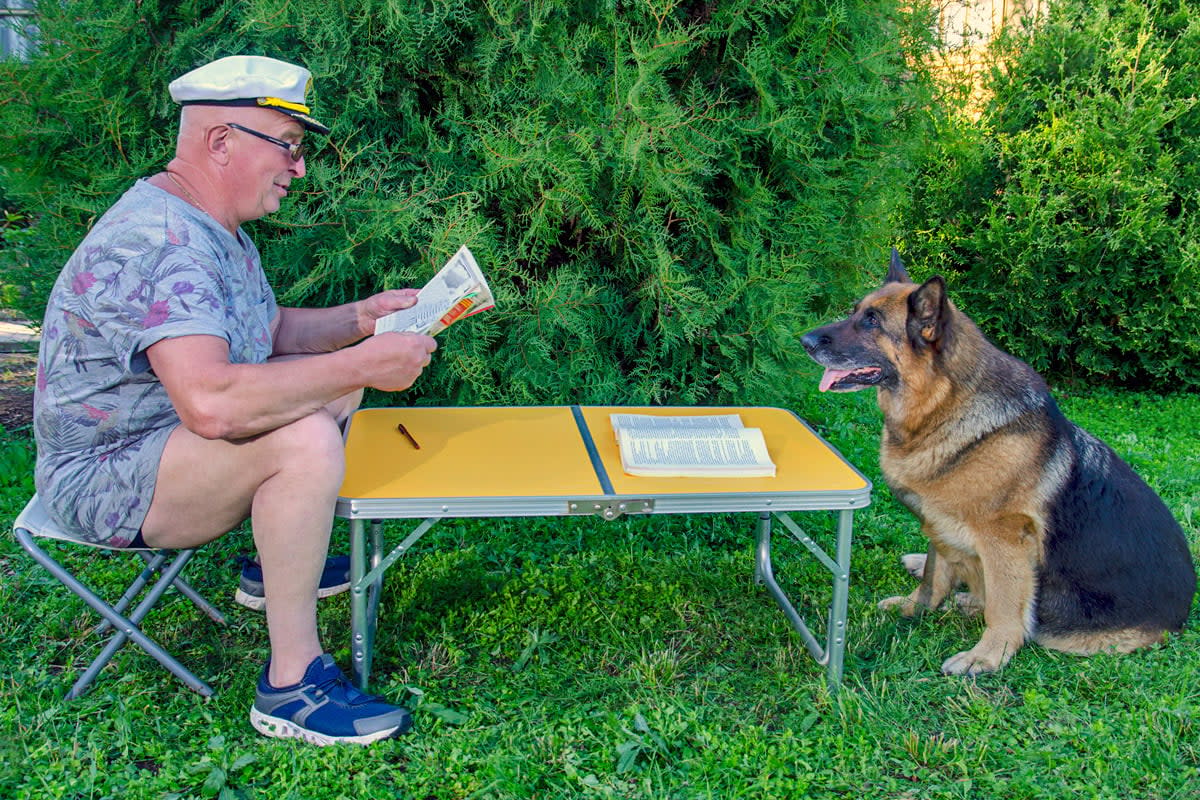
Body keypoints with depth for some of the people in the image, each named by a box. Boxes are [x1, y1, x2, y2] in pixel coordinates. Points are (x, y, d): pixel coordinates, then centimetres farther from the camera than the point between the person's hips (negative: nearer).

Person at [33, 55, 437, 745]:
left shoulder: (218, 230, 7)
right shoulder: (157, 241, -28)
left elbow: (272, 332, 20)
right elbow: (211, 403, -41)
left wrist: (362, 318, 2)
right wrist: (363, 365, -33)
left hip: (169, 437, 11)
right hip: (104, 476, -11)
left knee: (335, 381, 15)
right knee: (302, 438, -33)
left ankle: (278, 564, 23)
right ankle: (292, 685, -23)